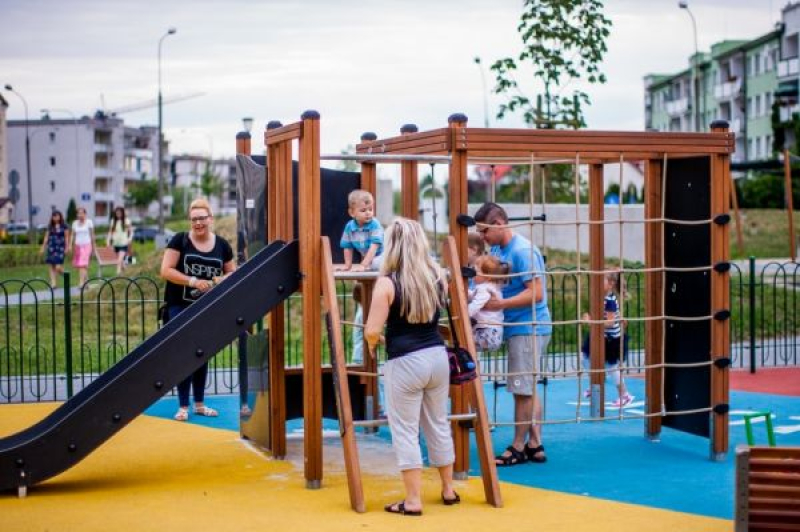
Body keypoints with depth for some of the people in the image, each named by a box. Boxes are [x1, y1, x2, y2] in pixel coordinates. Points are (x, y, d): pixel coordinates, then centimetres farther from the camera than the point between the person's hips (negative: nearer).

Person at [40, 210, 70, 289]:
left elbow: (66, 237, -1)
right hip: (51, 247, 4)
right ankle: (53, 283, 5)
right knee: (51, 266, 1)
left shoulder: (64, 226, 0)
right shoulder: (50, 226, 10)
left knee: (58, 267, -12)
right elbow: (46, 237, 12)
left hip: (60, 247, -4)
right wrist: (43, 247, 11)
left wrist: (66, 248, -7)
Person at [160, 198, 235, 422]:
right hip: (180, 307, -3)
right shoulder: (179, 240, -7)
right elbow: (166, 271, -13)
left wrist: (222, 280, -13)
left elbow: (233, 273, 11)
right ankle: (183, 406, 3)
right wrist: (193, 281, -23)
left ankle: (199, 403, 23)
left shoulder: (222, 245, 2)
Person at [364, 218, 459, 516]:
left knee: (405, 432, 4)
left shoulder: (387, 283, -13)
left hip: (405, 363, -5)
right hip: (437, 356, 5)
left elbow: (372, 331, -16)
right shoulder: (438, 276, 2)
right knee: (438, 425, 19)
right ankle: (448, 490, 30)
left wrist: (372, 344, 6)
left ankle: (413, 501, 6)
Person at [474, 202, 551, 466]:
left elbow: (536, 293, -21)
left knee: (523, 390, -3)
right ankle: (534, 446, 18)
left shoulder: (522, 251, -15)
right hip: (517, 328, 9)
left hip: (528, 328, -9)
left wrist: (500, 304, -24)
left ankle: (518, 448, 5)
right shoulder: (497, 250, 13)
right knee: (528, 389, 12)